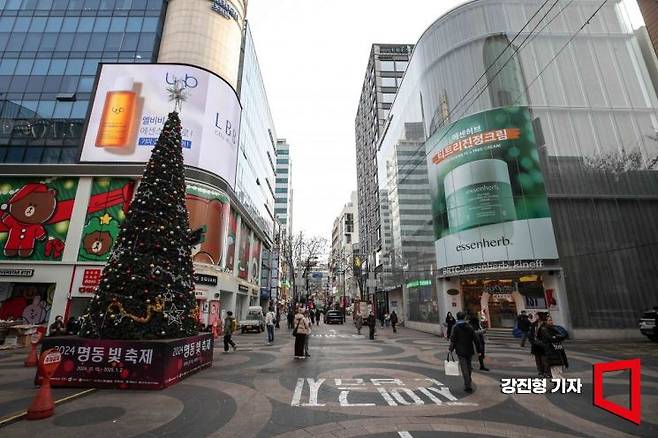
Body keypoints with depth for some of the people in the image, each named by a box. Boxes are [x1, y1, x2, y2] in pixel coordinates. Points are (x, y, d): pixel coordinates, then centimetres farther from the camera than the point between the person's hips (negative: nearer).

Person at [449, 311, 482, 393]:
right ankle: (468, 383, 32)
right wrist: (478, 350, 7)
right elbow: (475, 340, 2)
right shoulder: (469, 327, 2)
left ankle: (468, 386, -2)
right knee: (469, 367, 19)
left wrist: (451, 349, -3)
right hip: (469, 351, 5)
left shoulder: (455, 328, -10)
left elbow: (453, 340, -12)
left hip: (461, 352, -4)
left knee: (464, 369, 0)